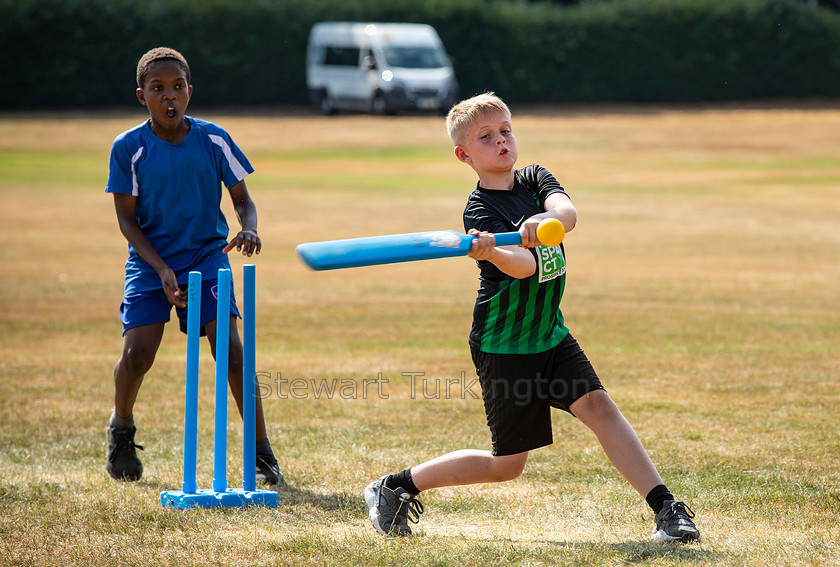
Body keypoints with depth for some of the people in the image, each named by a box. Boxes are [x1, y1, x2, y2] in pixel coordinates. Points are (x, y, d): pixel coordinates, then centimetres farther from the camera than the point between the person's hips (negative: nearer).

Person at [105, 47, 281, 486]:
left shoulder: (213, 140, -2)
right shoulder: (129, 148, -6)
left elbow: (242, 199, 5)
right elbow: (127, 219, -4)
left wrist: (248, 229, -19)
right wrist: (162, 270, -16)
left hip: (207, 255, 1)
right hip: (150, 260, 0)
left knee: (229, 347, -15)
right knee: (137, 353, -14)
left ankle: (261, 451, -6)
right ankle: (121, 430, 19)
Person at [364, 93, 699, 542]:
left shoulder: (534, 178, 3)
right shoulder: (480, 211, -16)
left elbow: (568, 213, -19)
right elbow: (524, 266, -33)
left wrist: (545, 221, -41)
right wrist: (489, 253, -55)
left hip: (549, 332, 6)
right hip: (503, 347, -5)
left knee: (598, 406, -14)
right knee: (507, 464, 2)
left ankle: (665, 507, -15)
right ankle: (395, 488, 18)